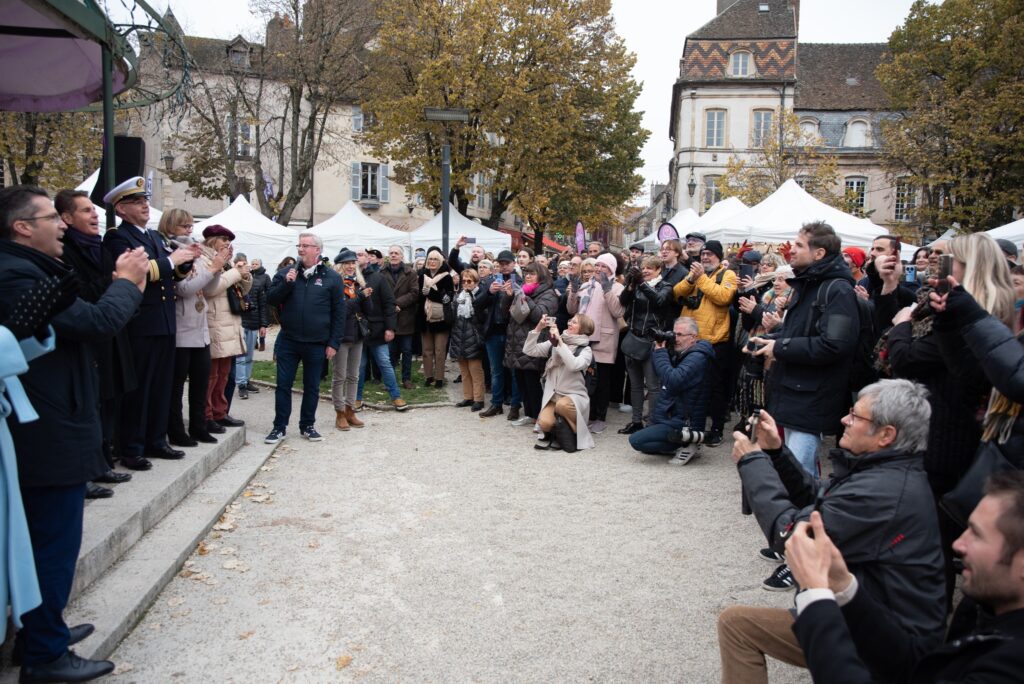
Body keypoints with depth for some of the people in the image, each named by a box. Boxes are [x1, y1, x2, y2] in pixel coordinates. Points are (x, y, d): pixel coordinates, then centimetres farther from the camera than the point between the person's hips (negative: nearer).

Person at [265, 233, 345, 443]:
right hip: (288, 341, 1)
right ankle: (279, 427, 17)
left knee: (312, 387, 10)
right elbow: (271, 300, 0)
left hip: (317, 344, -1)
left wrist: (333, 343, -4)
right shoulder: (286, 273, 5)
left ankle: (308, 426, 24)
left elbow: (339, 313, 0)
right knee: (283, 385, 5)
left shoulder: (331, 277, -1)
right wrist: (286, 283, -16)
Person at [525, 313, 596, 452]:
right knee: (545, 422, -28)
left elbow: (574, 365, -25)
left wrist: (560, 342, -22)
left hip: (574, 396, -2)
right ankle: (550, 434, 10)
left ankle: (576, 434, -8)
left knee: (562, 405, -37)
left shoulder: (585, 350, -4)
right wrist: (538, 328, -9)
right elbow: (529, 350, 1)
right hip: (552, 396, 2)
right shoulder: (553, 343, 8)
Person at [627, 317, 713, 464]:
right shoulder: (680, 353, 11)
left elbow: (673, 382, -31)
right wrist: (658, 349, -2)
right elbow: (657, 371, 14)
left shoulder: (697, 357, -20)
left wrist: (661, 352, -22)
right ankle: (685, 440, 9)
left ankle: (686, 440, -11)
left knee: (636, 440, -19)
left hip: (682, 422, -10)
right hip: (669, 416, 10)